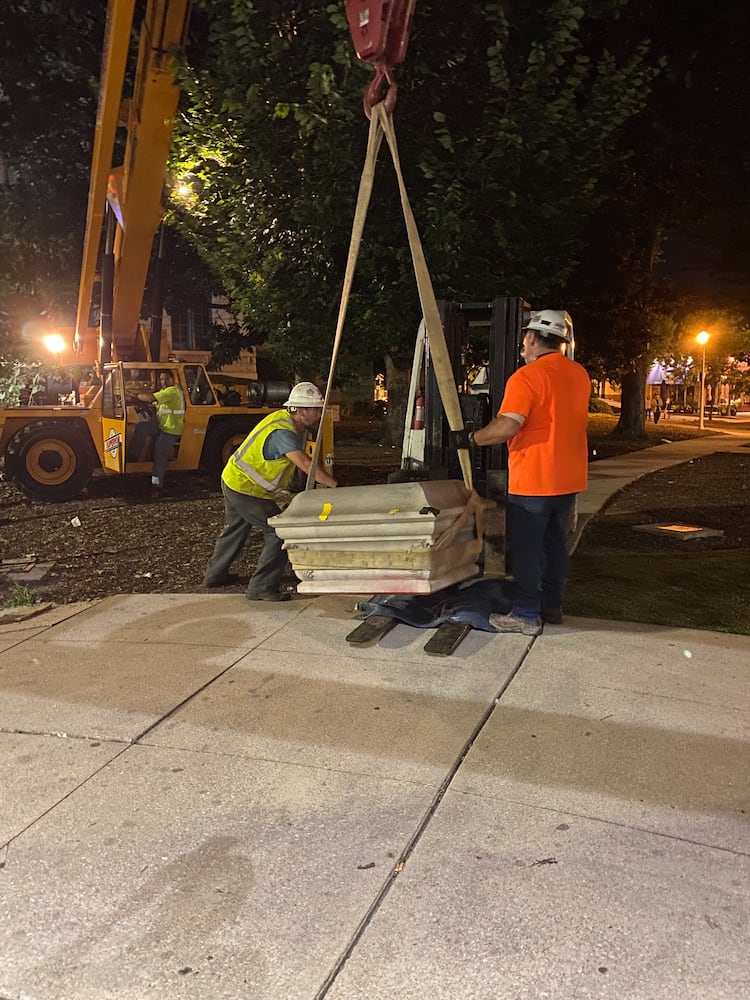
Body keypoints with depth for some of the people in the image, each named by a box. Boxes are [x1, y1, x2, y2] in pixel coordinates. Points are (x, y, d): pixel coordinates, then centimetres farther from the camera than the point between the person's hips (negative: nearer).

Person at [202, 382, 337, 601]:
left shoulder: (288, 420, 2)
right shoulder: (281, 432, -29)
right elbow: (306, 465, -39)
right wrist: (336, 485, -38)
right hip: (245, 489, -11)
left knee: (234, 531, 27)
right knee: (279, 533, -9)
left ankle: (215, 574, 44)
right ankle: (262, 587, -3)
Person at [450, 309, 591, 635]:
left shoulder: (526, 377, -17)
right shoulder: (580, 374, 9)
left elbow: (507, 427, -26)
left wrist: (469, 438, -12)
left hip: (532, 481, -8)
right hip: (569, 478, 8)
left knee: (526, 549, 1)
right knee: (556, 543, 17)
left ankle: (526, 615, 6)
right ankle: (552, 606, 27)